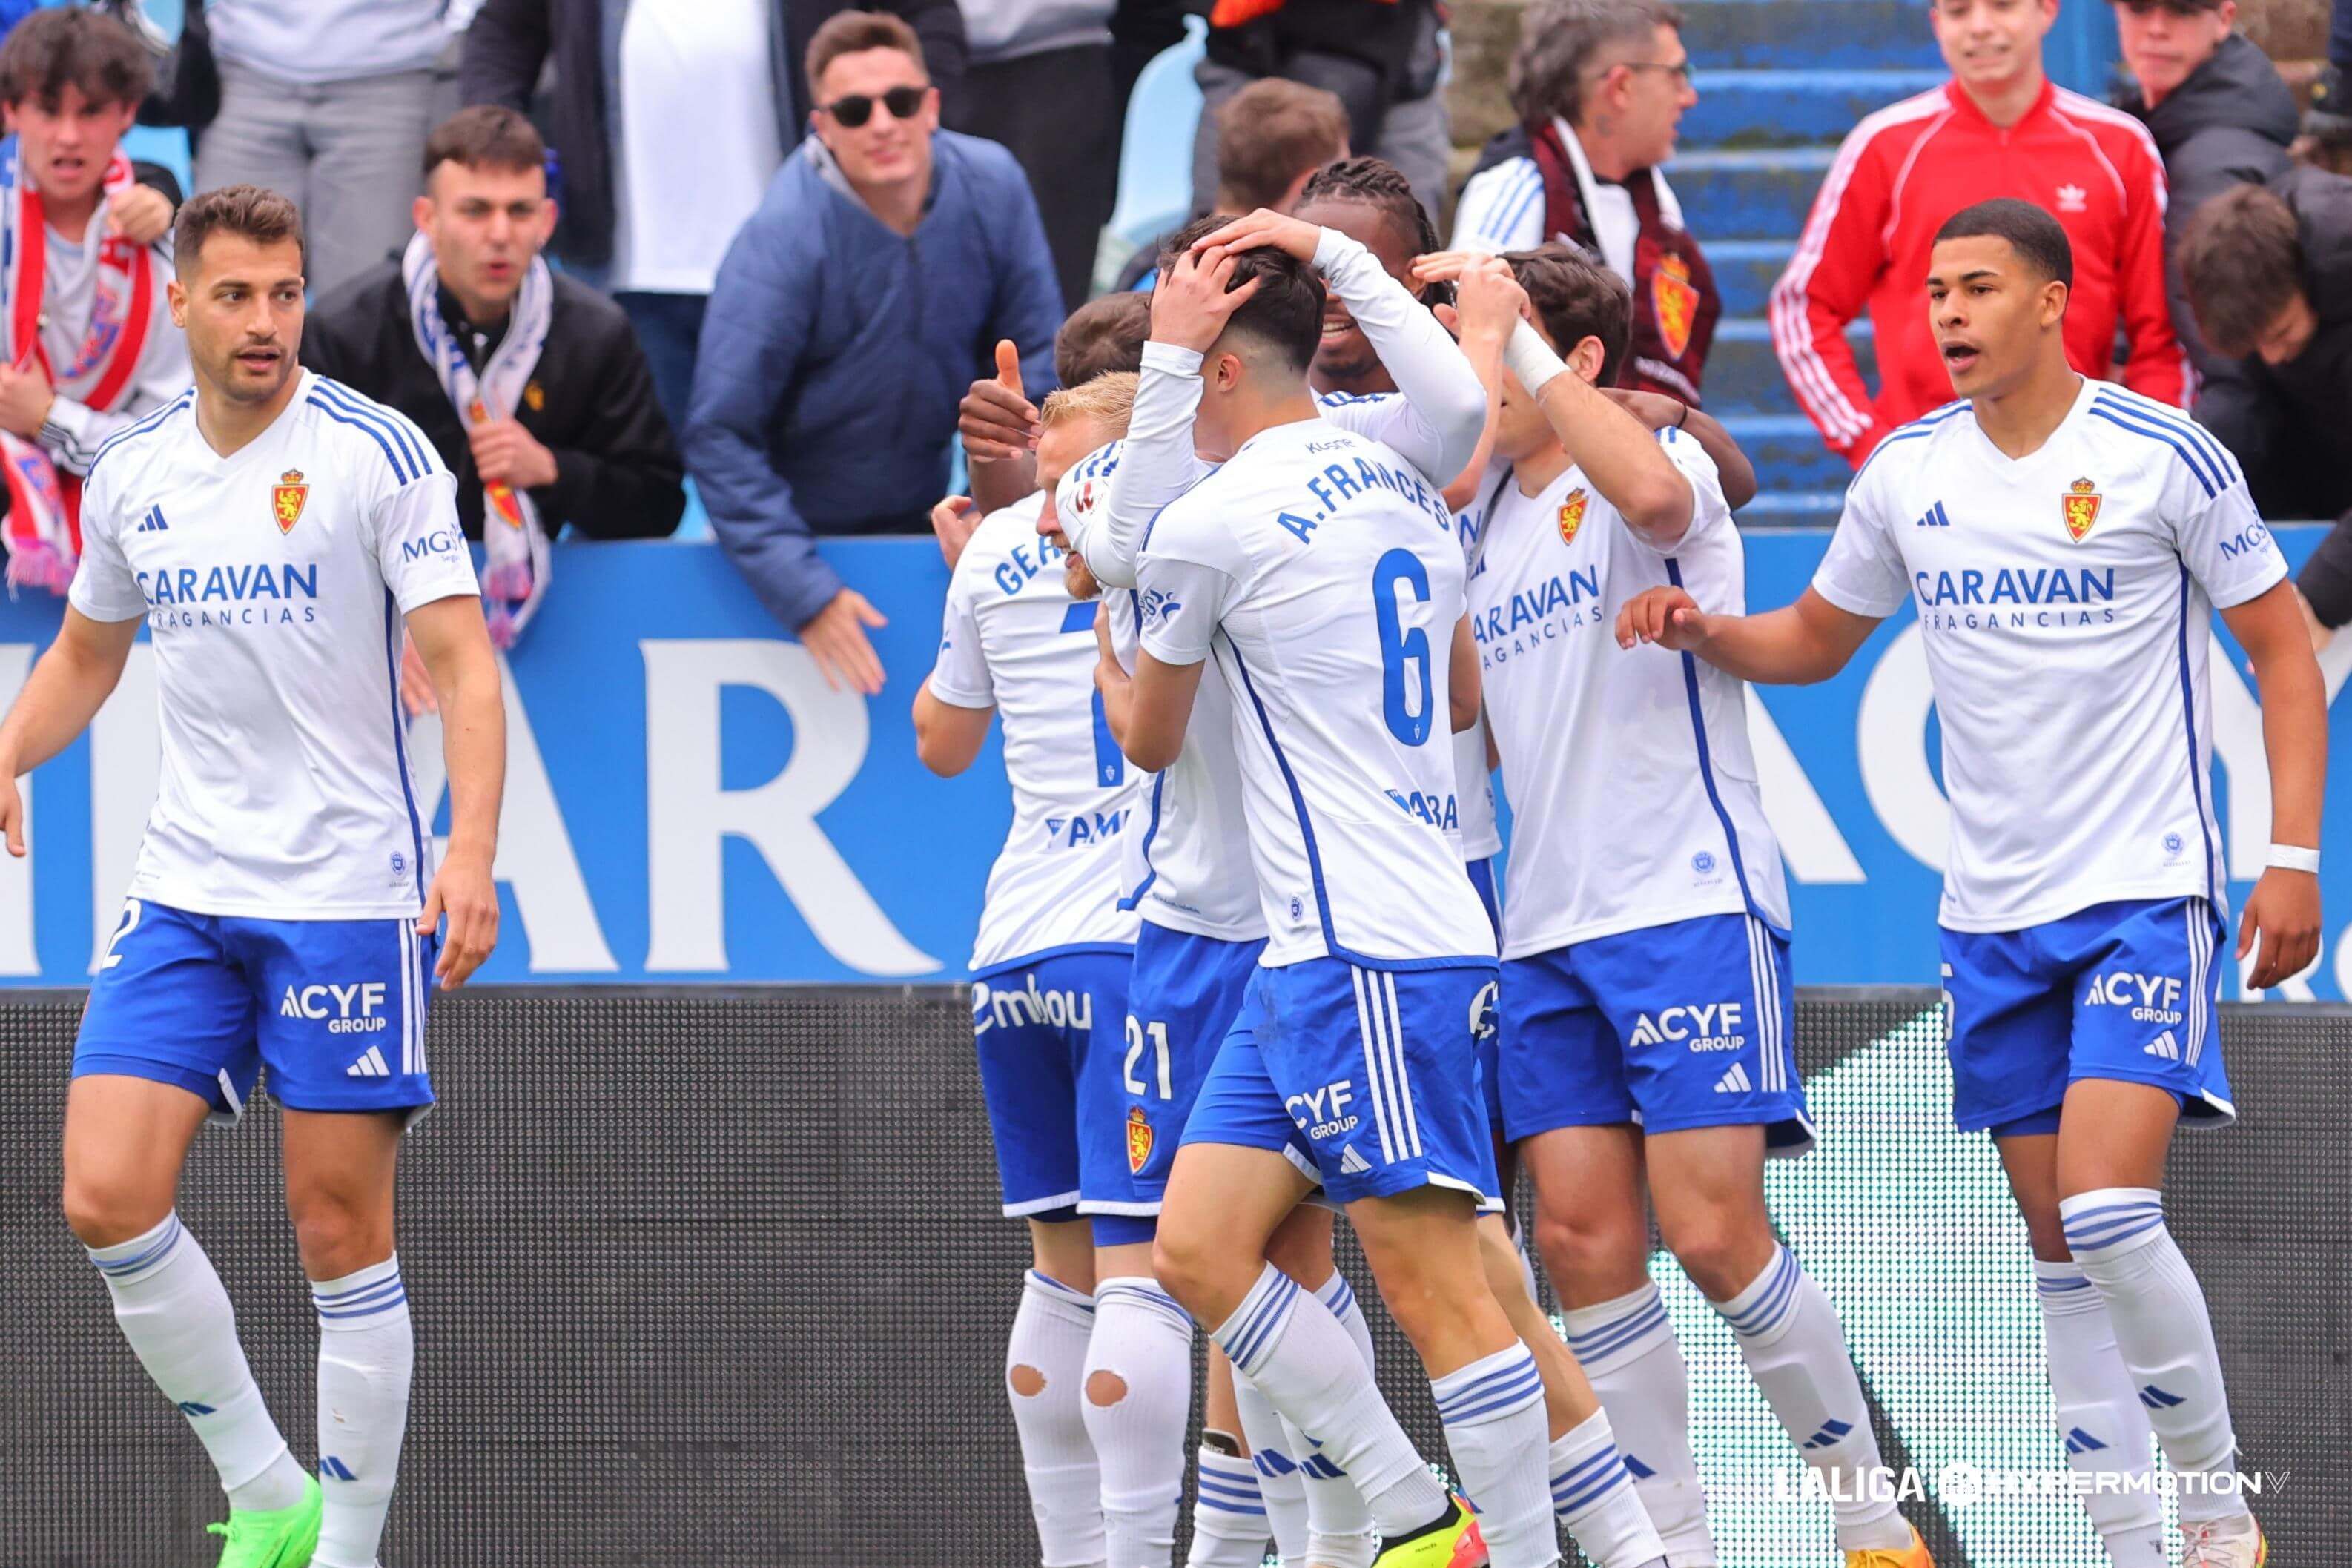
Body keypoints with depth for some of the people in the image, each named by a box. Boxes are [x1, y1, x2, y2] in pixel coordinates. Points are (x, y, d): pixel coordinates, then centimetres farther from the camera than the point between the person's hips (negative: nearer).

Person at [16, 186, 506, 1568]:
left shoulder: (375, 454, -7)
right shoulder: (130, 477, 9)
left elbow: (464, 663, -11)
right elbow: (87, 652, 25)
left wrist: (473, 847, -24)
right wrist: (12, 755, 6)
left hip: (349, 896, -5)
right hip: (185, 899, 5)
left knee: (342, 1231, -2)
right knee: (108, 1197, -8)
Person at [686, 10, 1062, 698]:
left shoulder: (992, 187, -13)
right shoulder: (782, 240, -26)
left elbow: (1039, 355, 0)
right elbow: (720, 437, -24)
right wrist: (805, 592, -29)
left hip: (920, 514, 4)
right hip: (801, 530, -4)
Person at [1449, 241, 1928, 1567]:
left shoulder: (1663, 459, -5)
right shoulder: (1488, 517, 17)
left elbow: (1654, 494, -31)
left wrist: (1524, 346, -24)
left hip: (1689, 901, -7)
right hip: (1546, 930, 7)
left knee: (1713, 1233, -13)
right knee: (1583, 1242, -3)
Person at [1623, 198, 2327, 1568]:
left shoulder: (2162, 455, -8)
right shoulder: (1908, 471, 6)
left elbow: (2284, 648, -1)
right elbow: (1815, 639, 20)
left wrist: (2295, 858, -8)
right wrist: (1705, 631, -1)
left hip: (2148, 891, -5)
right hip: (1995, 911, 5)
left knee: (2109, 1211, -19)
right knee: (2059, 1246, 5)